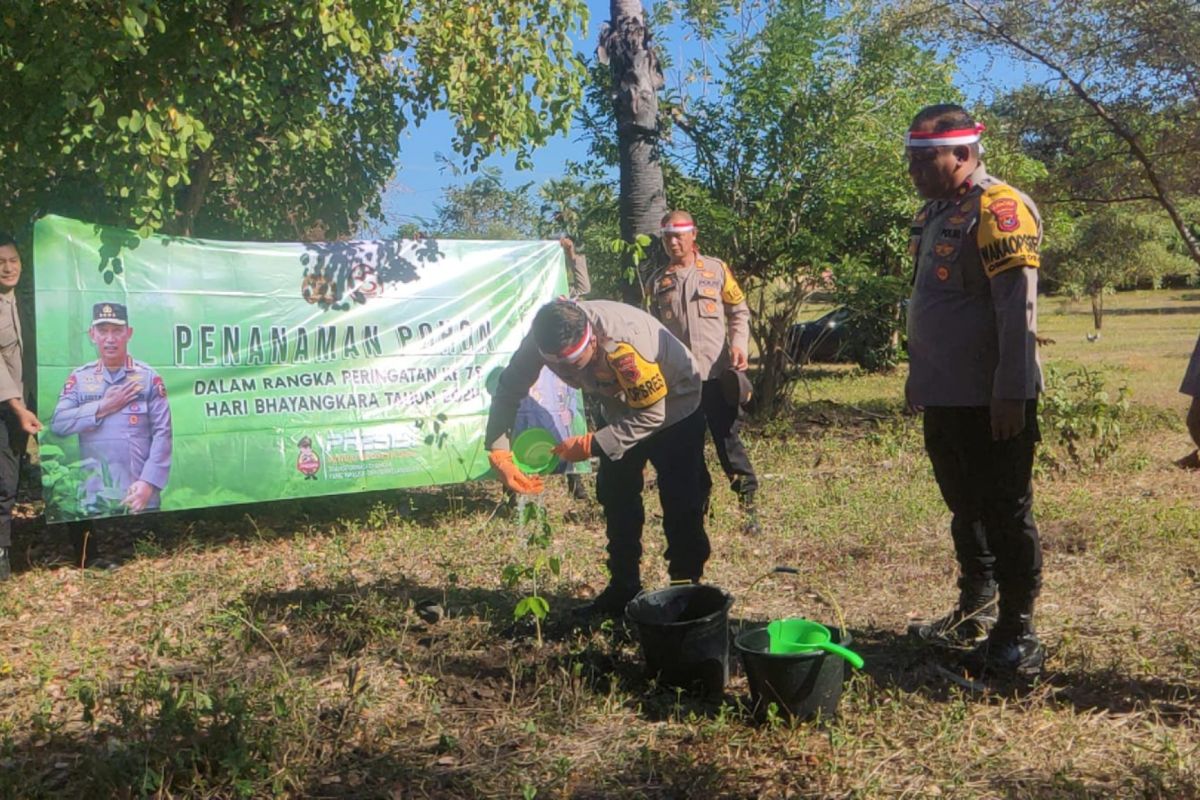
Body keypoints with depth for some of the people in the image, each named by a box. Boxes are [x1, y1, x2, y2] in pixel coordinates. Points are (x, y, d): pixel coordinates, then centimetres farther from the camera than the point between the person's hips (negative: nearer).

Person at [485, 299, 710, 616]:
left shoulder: (626, 343, -41)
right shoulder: (543, 338, -24)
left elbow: (651, 414, -30)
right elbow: (508, 390, -13)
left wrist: (590, 445, -33)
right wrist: (499, 453, -23)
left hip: (674, 408, -6)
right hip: (624, 411, 6)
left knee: (681, 501, -8)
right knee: (615, 497, 8)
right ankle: (623, 589, 21)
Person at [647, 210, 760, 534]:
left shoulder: (717, 269, 5)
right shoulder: (658, 280, 10)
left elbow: (739, 311, 8)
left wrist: (739, 344, -9)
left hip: (717, 373, -2)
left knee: (728, 438, -1)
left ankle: (747, 500, 8)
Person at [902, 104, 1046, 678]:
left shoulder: (998, 208, -14)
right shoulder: (935, 212, 15)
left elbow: (1018, 308, -20)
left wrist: (1011, 393, -23)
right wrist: (919, 375, 21)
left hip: (991, 402, -9)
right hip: (945, 397, 9)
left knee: (1006, 515, 1)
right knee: (966, 509, 19)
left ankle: (1018, 636, 13)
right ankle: (974, 613, 34)